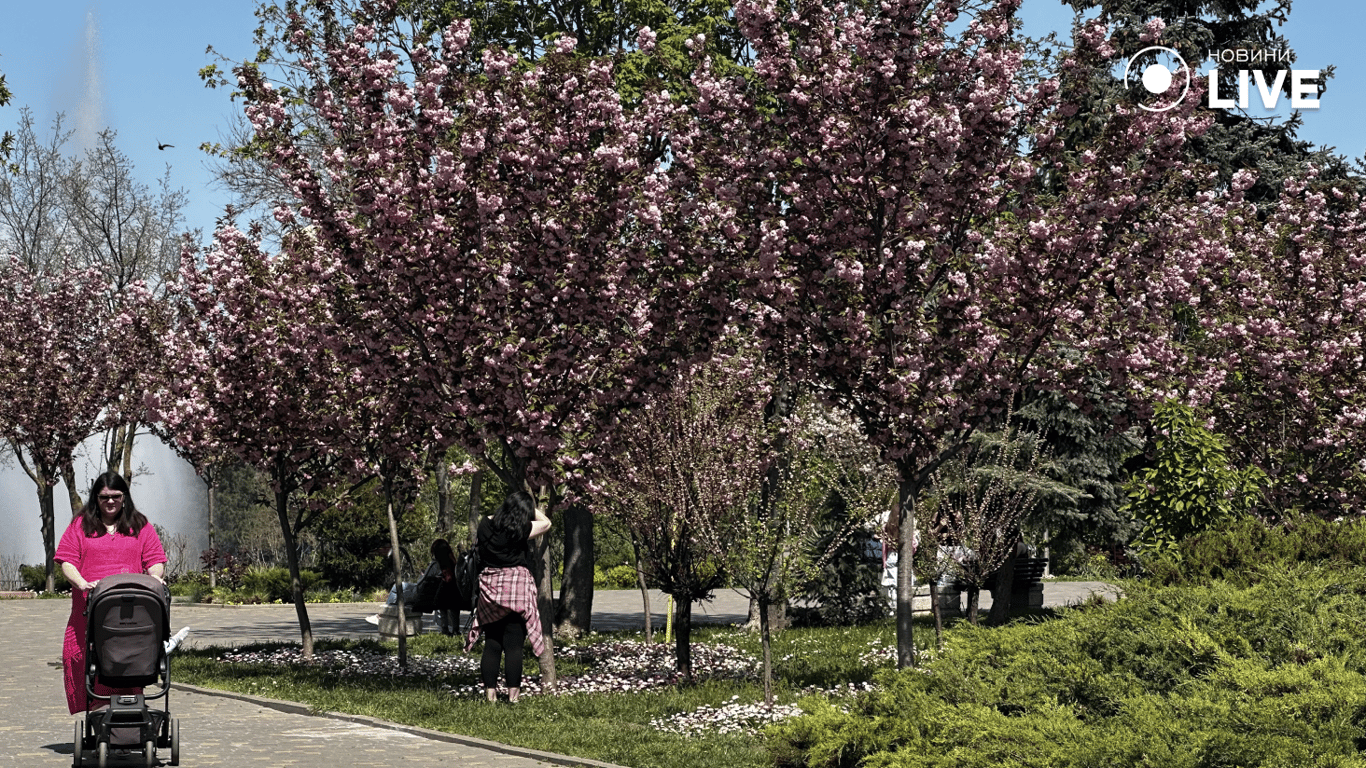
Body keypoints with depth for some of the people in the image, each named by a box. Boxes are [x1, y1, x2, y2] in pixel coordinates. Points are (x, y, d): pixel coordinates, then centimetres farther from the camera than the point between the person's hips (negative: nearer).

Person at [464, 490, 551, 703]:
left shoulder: (485, 525, 2)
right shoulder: (520, 530, -10)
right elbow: (545, 523, 5)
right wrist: (531, 507, 15)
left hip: (489, 589, 4)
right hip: (516, 589, -4)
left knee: (491, 644, 8)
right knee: (513, 645, -2)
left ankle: (490, 692, 7)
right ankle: (513, 693, -2)